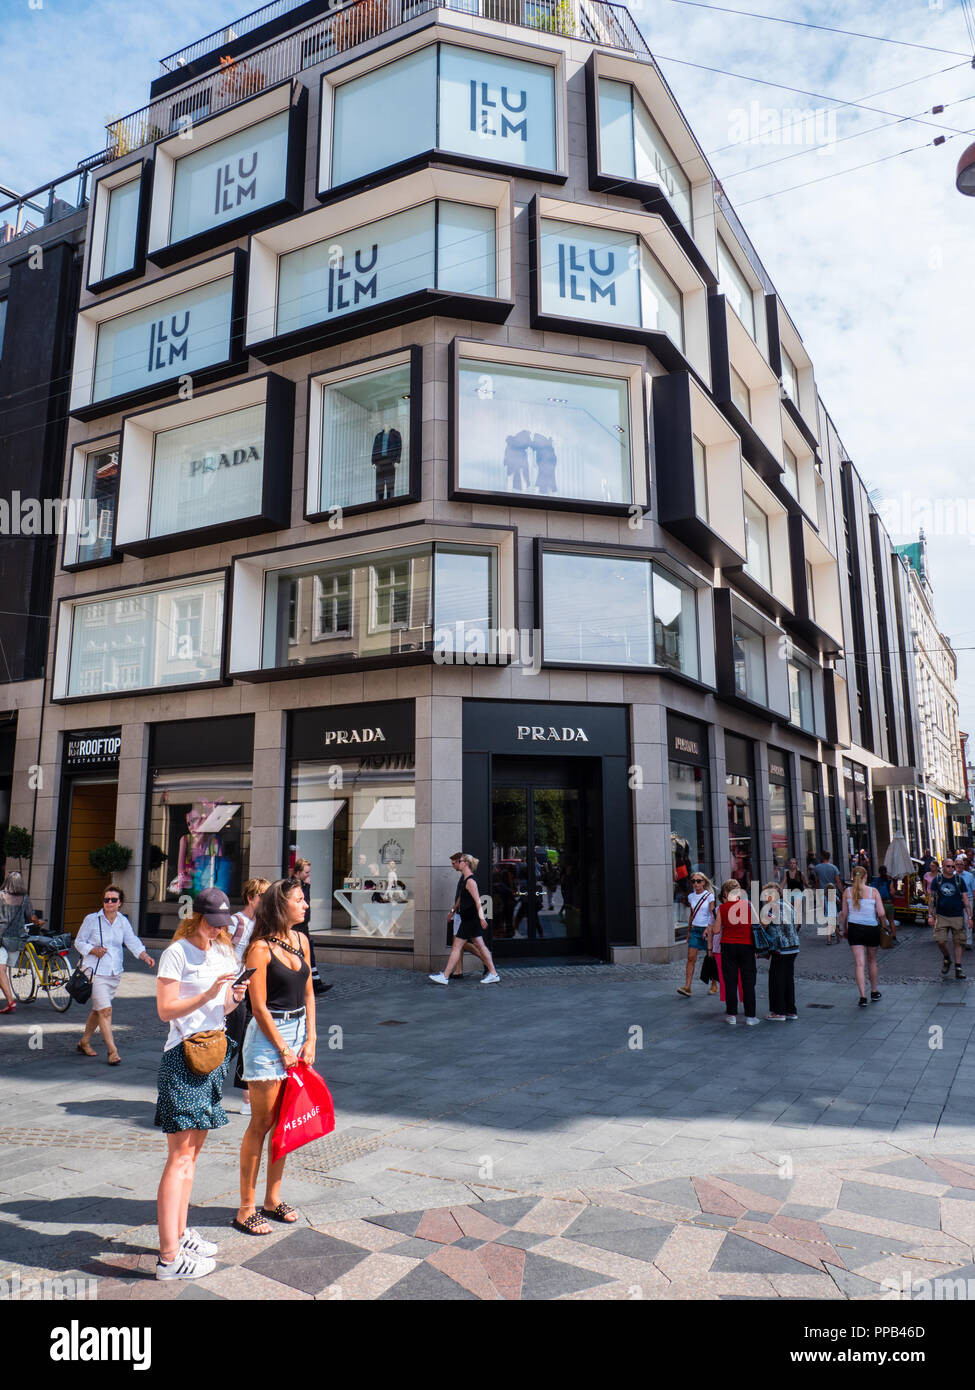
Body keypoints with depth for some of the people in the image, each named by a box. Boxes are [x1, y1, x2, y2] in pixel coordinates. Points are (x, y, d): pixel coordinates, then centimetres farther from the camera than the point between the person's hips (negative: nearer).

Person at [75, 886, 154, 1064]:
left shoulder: (123, 921, 4)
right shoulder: (92, 919, -7)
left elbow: (133, 942, -3)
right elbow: (79, 942, 0)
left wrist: (145, 956, -20)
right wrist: (93, 950, -18)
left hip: (115, 974, 5)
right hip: (95, 971, -5)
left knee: (98, 1010, 16)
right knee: (105, 1010, -11)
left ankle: (84, 1042, 35)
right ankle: (112, 1051, -7)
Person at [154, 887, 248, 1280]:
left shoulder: (223, 952, 12)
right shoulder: (177, 953, -10)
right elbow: (166, 1010, -14)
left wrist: (234, 998, -4)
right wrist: (209, 993, -23)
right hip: (183, 1056, -8)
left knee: (193, 1150, 14)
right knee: (180, 1155, -5)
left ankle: (179, 1233, 26)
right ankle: (169, 1257, 0)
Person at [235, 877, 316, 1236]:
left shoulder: (301, 940, 6)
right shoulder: (261, 948, -15)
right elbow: (259, 1007, -14)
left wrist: (310, 1040, 4)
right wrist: (283, 1049, -10)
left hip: (298, 1031, 7)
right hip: (268, 1035, -7)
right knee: (262, 1122, 2)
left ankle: (273, 1199, 27)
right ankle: (247, 1208, 15)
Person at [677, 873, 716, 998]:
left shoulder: (709, 896, -6)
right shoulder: (691, 897, 9)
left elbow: (712, 914, -12)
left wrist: (708, 928, -26)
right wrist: (689, 931, 18)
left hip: (707, 929, -4)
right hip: (695, 930, 4)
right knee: (691, 958, -7)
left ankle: (714, 985, 23)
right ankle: (687, 987, -12)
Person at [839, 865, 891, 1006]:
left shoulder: (847, 892, -2)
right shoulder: (873, 891, -5)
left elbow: (844, 914, 1)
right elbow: (881, 913, -9)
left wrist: (844, 929, 15)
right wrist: (884, 925, 9)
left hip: (854, 928, 0)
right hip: (872, 928, 0)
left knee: (859, 963, -1)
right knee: (872, 961, 20)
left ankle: (863, 996, -10)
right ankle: (874, 992, 34)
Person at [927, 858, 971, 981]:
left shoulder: (959, 880, 4)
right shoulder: (937, 879, 3)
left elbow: (966, 899, 5)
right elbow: (931, 898, 5)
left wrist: (969, 917, 0)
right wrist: (930, 915, -1)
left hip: (957, 917, 0)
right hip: (941, 916, 0)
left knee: (958, 943, 1)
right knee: (940, 941, -9)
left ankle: (958, 969, 9)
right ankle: (947, 959, 19)